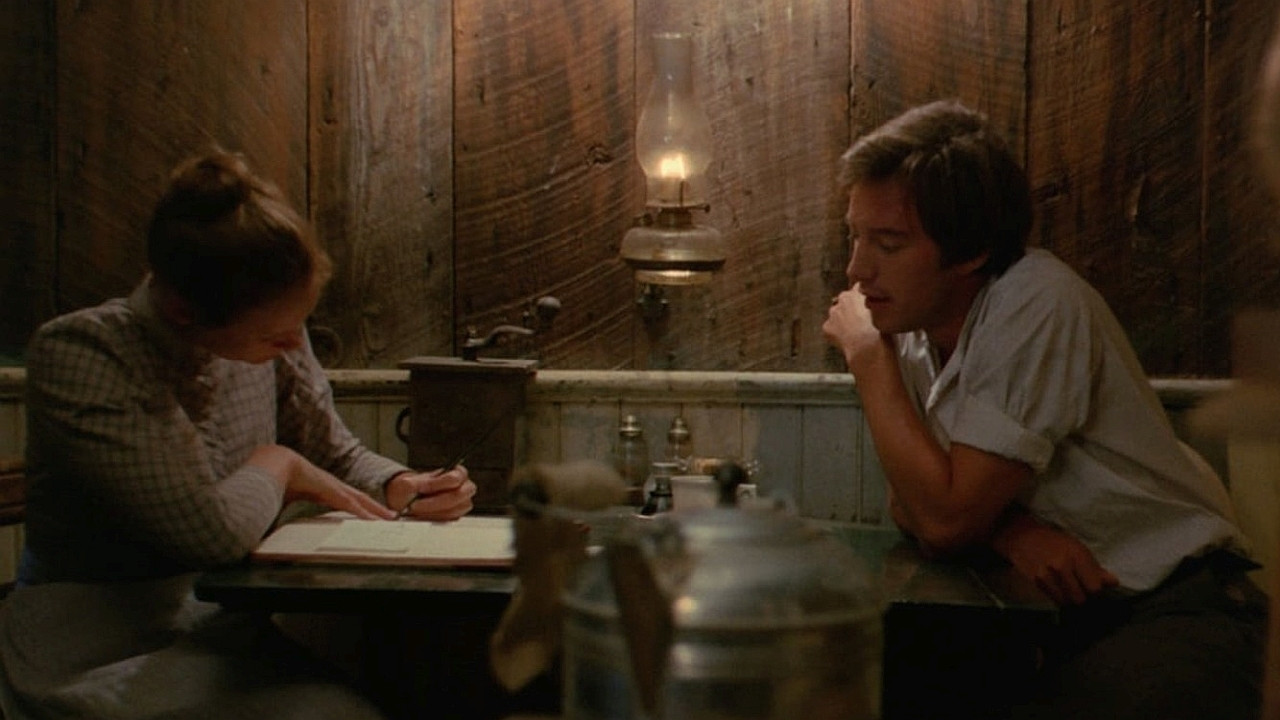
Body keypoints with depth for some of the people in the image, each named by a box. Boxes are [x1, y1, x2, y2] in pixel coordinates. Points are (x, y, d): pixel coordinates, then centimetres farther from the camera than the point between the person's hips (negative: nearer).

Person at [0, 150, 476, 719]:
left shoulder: (269, 338, -1)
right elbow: (212, 532, -25)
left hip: (233, 636, 6)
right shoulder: (77, 357, -20)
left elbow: (336, 456, 13)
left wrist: (398, 487, -7)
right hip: (103, 664, -5)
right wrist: (277, 466, -7)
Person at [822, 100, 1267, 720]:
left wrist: (867, 356, -16)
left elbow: (946, 518, -22)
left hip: (1165, 608, -5)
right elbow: (910, 503, 4)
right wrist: (1005, 528, -16)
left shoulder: (1037, 307, -21)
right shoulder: (912, 322, 1)